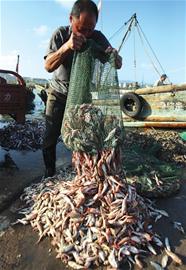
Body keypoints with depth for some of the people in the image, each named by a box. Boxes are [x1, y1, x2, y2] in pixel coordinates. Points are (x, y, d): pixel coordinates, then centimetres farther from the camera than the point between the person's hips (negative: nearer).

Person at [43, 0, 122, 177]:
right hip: (59, 92, 0)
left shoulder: (98, 37, -12)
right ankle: (49, 174, 14)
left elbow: (118, 65, -15)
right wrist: (67, 46, -42)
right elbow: (48, 66, -25)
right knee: (51, 136, -4)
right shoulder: (61, 34, -15)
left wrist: (114, 56, -39)